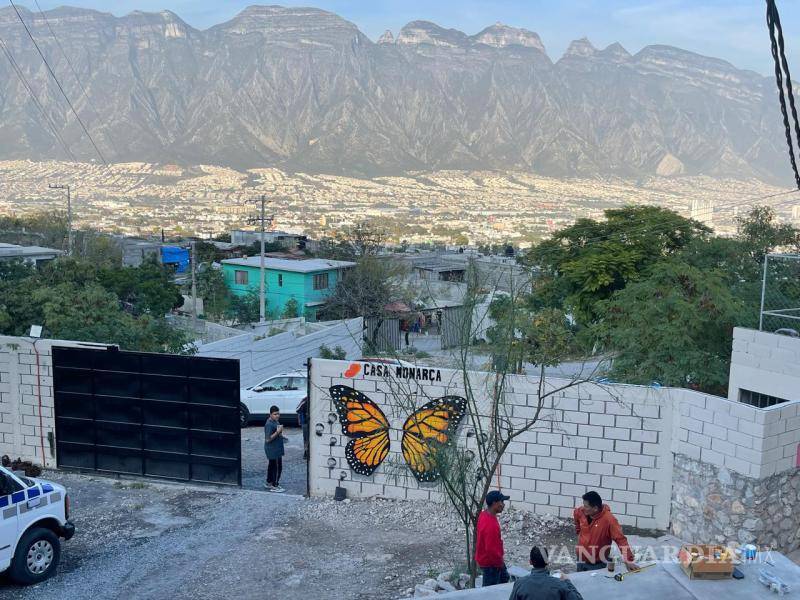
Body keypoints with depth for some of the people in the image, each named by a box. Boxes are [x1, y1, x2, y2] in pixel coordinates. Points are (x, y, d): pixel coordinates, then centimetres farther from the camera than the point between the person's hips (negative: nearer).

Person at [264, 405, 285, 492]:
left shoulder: (275, 421, 8)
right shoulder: (269, 424, -23)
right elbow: (268, 439, -26)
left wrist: (281, 435, 10)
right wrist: (278, 432, -30)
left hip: (276, 449, 10)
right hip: (273, 450, -10)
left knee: (271, 466, 20)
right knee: (277, 467, -3)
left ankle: (269, 483, 32)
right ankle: (274, 486, 5)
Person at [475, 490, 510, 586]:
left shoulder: (484, 514, -5)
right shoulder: (491, 525, -35)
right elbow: (491, 549, -32)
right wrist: (500, 561, -15)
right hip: (490, 563, -10)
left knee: (504, 577, 28)